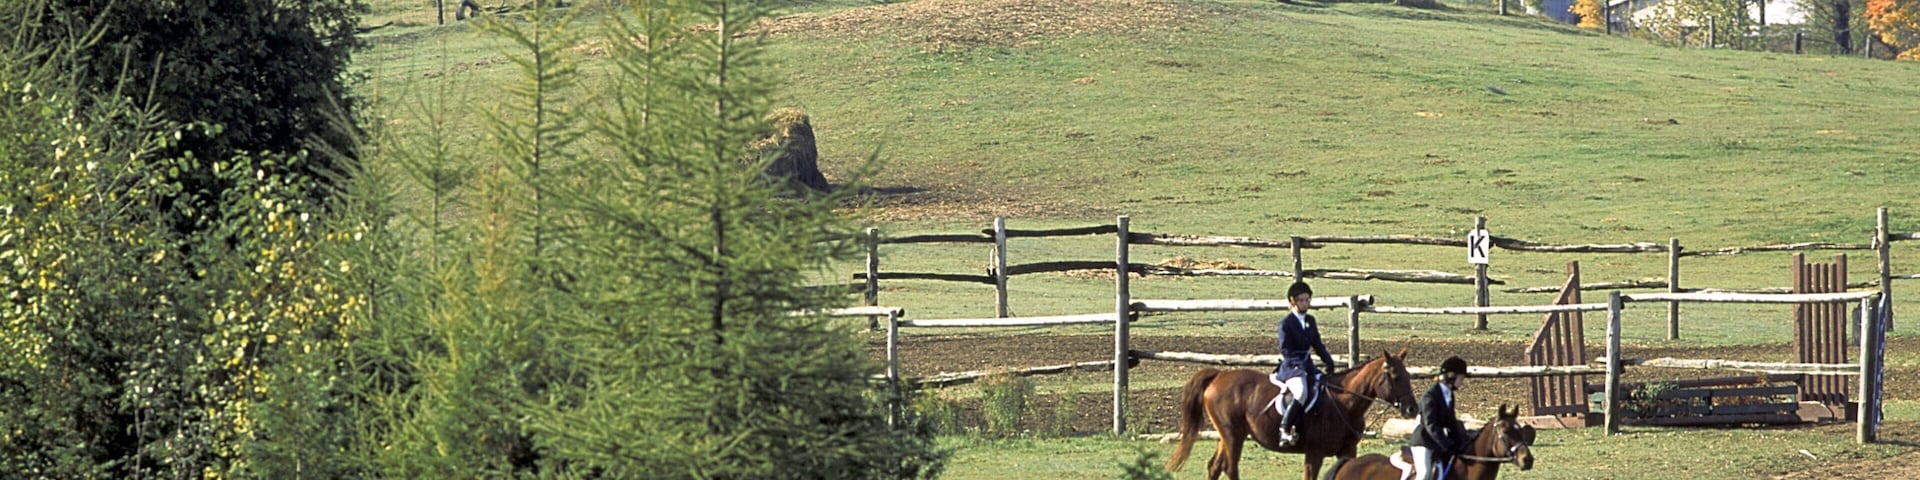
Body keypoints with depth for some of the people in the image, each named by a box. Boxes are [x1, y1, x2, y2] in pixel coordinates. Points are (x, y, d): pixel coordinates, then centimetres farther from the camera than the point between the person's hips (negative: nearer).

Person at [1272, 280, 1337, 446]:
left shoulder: (1310, 321, 16)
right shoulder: (1286, 323, -5)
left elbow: (1318, 345, 19)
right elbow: (1285, 350, -11)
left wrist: (1329, 362, 6)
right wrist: (1299, 364, -22)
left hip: (1306, 365, 8)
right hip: (1290, 367, -8)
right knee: (1301, 392, -34)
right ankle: (1285, 429, -31)